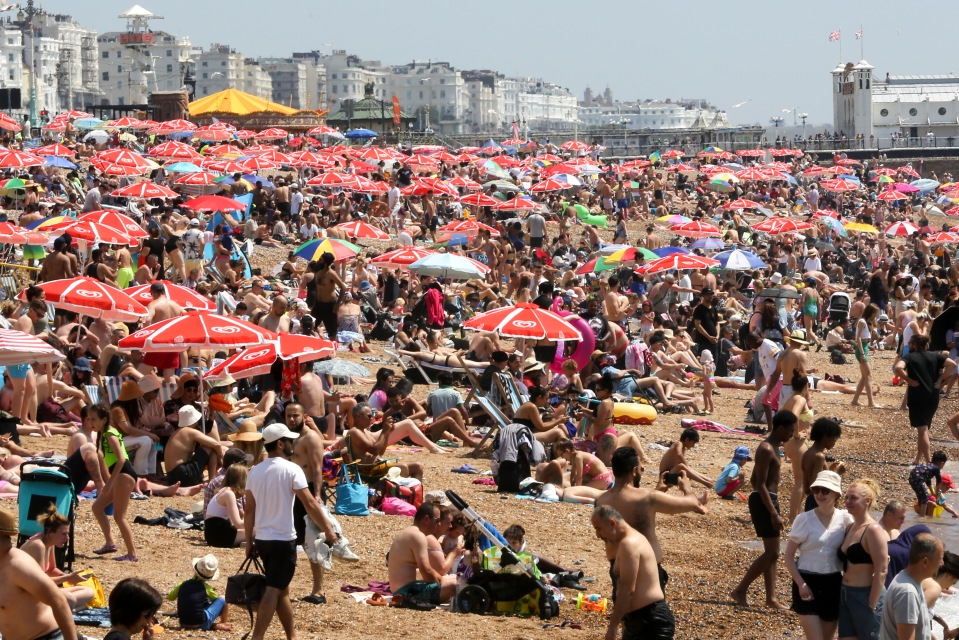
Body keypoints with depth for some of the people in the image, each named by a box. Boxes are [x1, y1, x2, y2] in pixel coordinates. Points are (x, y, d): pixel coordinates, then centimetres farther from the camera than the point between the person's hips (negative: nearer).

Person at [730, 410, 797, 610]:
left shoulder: (772, 447, 15)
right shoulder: (767, 450, -17)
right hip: (764, 502, -10)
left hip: (768, 500, 10)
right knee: (772, 553, -8)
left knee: (771, 552, 11)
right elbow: (761, 485, -22)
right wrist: (774, 514, -25)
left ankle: (771, 597, 14)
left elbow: (754, 479, 23)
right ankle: (740, 590, -2)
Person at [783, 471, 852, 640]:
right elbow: (789, 555, -5)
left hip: (833, 584, 4)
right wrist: (800, 583, -14)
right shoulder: (804, 519, -9)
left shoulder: (845, 518, -2)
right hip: (808, 583, -4)